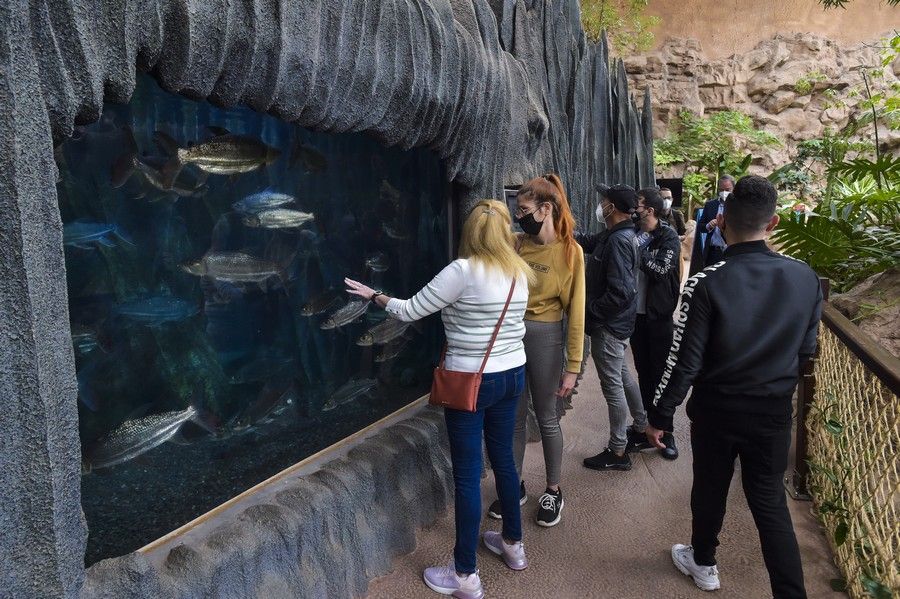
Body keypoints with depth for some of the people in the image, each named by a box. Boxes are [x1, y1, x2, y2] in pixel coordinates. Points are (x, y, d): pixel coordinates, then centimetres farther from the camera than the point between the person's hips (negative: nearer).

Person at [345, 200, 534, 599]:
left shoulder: (463, 270, -17)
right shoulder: (520, 273, 3)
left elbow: (411, 311, -11)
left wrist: (374, 296, 5)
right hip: (513, 374, 7)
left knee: (467, 473, 2)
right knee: (503, 458, 20)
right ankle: (513, 545, 37)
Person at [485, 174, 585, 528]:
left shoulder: (569, 250, -9)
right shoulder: (518, 244, 3)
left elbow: (575, 311, -9)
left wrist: (572, 366, -10)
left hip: (545, 336, -4)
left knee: (546, 418, 10)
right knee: (515, 417, 13)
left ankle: (553, 491, 30)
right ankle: (515, 485, 31)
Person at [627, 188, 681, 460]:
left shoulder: (668, 237, -9)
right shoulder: (632, 234, 5)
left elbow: (661, 269, -22)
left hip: (658, 315, -4)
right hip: (636, 313, 5)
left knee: (662, 374, 5)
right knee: (644, 373, 13)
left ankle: (665, 432, 18)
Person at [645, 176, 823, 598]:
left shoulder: (706, 283, -21)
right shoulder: (805, 278, -9)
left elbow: (685, 361, -18)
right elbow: (805, 351, 2)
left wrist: (660, 415, -7)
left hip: (716, 408, -2)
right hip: (774, 411, 2)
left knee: (710, 489, 18)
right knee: (770, 500, 16)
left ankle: (703, 563, 41)